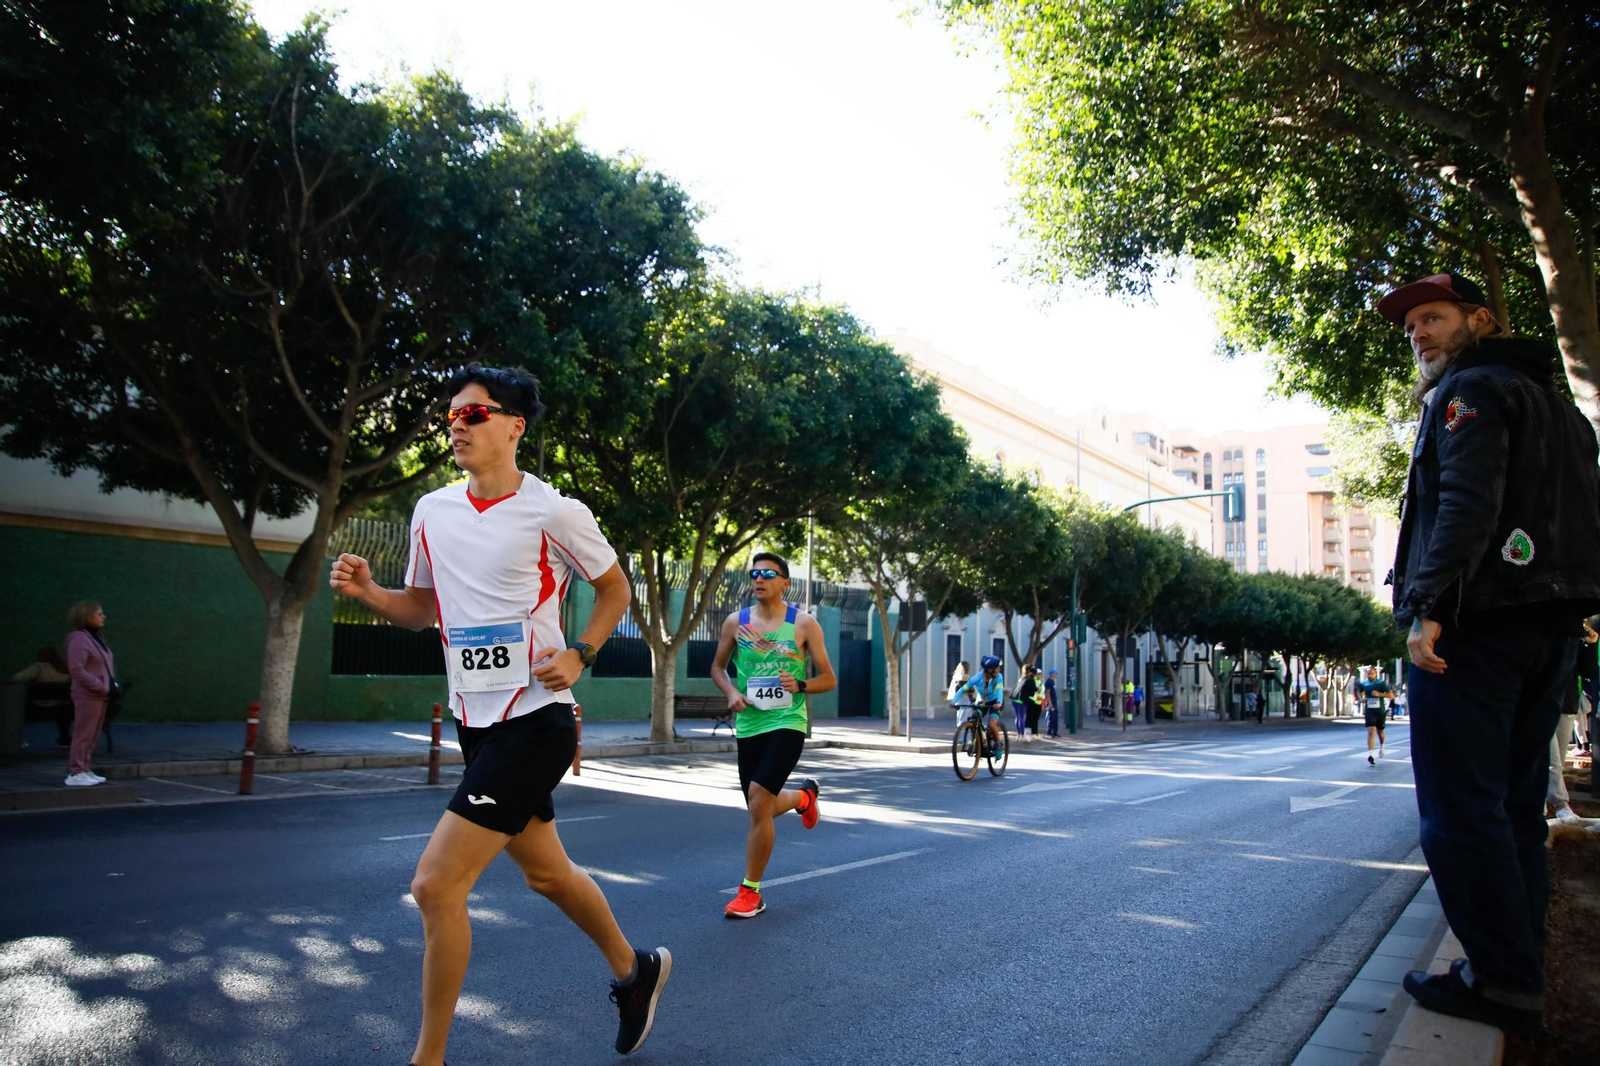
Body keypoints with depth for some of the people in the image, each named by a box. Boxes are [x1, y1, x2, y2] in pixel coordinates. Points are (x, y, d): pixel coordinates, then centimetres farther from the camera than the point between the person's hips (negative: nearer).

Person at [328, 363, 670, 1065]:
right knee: (545, 872, 20)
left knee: (436, 884, -12)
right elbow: (423, 609, 17)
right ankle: (634, 971, 44)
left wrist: (578, 655, -10)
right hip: (475, 722, 7)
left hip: (535, 722, -7)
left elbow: (615, 588, 3)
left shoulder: (555, 512, -11)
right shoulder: (432, 511, 6)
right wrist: (366, 591, -2)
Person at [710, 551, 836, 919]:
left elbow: (828, 679, 1)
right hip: (749, 725, 4)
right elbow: (717, 667, 16)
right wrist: (731, 692, -4)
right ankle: (803, 796, 46)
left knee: (759, 803, -17)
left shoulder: (804, 624, -3)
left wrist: (800, 685, -18)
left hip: (787, 723, -4)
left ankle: (751, 892, 0)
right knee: (761, 808, 11)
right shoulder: (735, 622, 4)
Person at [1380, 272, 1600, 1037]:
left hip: (1477, 623, -9)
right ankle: (1519, 974, 16)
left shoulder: (1470, 390, -5)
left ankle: (1503, 982, -3)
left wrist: (1428, 608, -24)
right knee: (1514, 807, 12)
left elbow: (1467, 502, -20)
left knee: (1461, 809, -6)